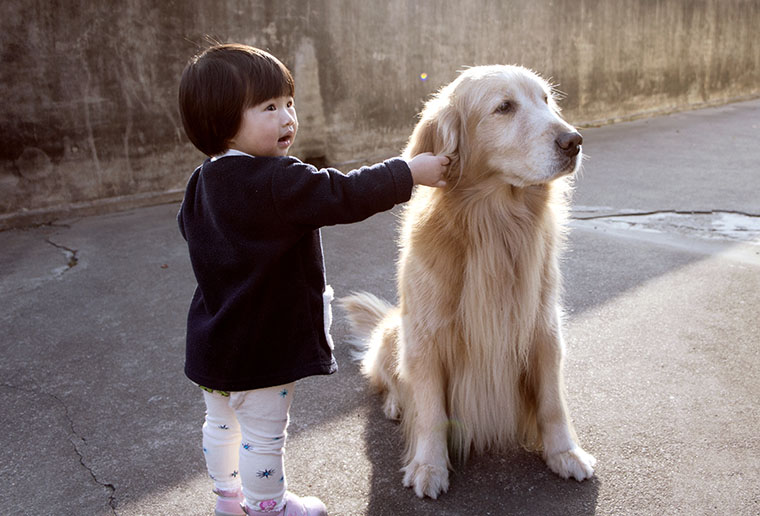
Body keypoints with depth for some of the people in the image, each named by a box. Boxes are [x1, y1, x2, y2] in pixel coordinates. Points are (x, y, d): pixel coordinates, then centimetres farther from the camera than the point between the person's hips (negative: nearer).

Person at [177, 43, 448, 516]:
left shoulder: (204, 181, 3)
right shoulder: (276, 183, -27)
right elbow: (344, 195, -29)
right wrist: (409, 172, -18)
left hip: (215, 343, 10)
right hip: (259, 348, -9)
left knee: (221, 423, 25)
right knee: (264, 436, 10)